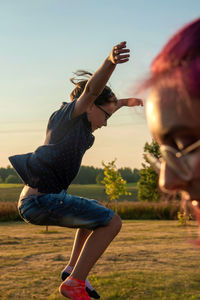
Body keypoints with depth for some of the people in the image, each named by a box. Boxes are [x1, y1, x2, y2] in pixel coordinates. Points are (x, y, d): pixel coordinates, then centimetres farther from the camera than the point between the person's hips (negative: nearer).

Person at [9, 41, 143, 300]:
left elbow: (101, 110, 43)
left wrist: (123, 102, 51)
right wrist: (110, 62, -42)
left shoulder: (79, 122, 22)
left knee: (97, 213, 29)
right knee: (111, 222, -9)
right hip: (43, 198, -10)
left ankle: (72, 269, 23)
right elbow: (92, 89, -25)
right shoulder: (71, 112, -4)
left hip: (31, 200, 10)